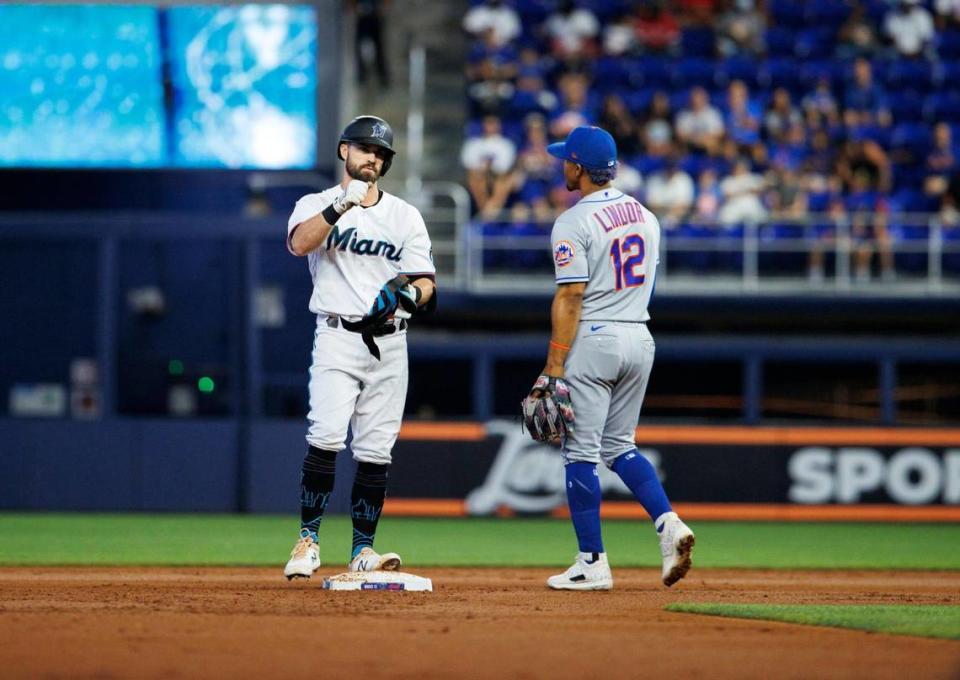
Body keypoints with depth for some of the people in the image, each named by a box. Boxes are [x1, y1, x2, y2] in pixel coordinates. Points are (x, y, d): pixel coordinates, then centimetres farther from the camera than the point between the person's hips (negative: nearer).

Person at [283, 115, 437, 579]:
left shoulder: (406, 215, 14)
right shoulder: (317, 205, 6)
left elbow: (426, 283, 8)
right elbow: (299, 243, -17)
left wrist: (408, 294, -15)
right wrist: (342, 204, -27)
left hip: (389, 344, 3)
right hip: (337, 337, -3)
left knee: (375, 451, 1)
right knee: (326, 436, -19)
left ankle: (362, 550, 7)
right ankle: (308, 540, -11)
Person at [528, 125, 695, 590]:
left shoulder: (574, 223, -12)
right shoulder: (645, 217, 11)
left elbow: (570, 297, -17)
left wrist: (553, 368, -17)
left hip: (593, 341, -7)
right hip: (640, 339, 7)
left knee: (581, 452, 0)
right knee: (619, 445, 18)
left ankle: (592, 564, 1)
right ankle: (667, 523, -3)